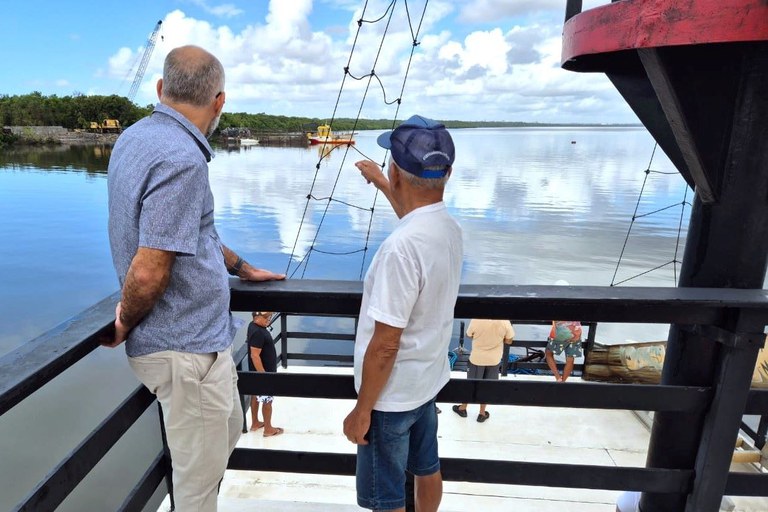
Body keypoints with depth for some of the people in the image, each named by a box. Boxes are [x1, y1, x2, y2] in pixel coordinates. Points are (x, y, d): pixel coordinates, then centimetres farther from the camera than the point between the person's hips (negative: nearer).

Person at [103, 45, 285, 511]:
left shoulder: (136, 138, 8)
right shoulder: (182, 158, -24)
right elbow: (148, 272, -27)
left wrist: (244, 269, 26)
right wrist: (123, 327, -7)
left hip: (200, 337, 9)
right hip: (187, 347, -9)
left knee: (227, 434, 28)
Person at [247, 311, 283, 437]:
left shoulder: (253, 326, 0)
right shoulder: (258, 333, -30)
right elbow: (254, 356, -29)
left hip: (257, 371, 10)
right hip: (262, 372, -10)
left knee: (256, 396, 22)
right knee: (267, 401, 5)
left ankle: (255, 423, 37)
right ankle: (268, 429, 19)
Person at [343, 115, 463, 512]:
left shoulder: (401, 247, -32)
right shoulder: (449, 227, -4)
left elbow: (385, 344, -26)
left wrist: (362, 410, -14)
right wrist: (381, 184, 34)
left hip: (392, 394, -8)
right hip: (428, 379, 8)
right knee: (426, 468, 27)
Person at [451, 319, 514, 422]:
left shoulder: (476, 320, -23)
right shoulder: (505, 322, -20)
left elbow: (469, 335, -5)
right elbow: (509, 340, -8)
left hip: (477, 358, -1)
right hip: (494, 359, 1)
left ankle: (463, 408, 35)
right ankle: (482, 413, 29)